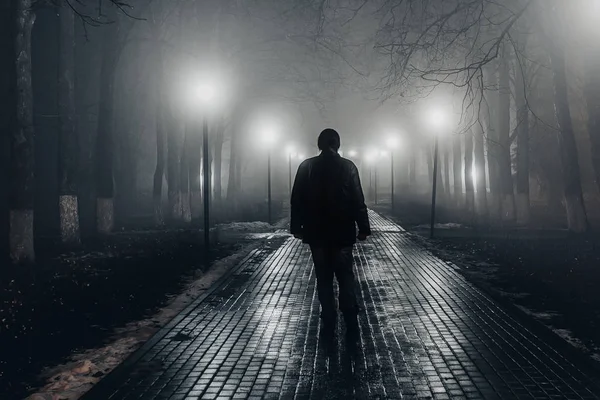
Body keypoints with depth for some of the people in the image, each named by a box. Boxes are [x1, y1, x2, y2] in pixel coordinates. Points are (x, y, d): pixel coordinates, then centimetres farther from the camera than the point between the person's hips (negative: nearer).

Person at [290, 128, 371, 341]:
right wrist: (363, 228, -2)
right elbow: (358, 201, -7)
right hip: (342, 233, -1)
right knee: (346, 277, 8)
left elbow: (297, 200, 0)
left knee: (324, 279, 9)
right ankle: (351, 324, 1)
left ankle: (329, 324, 11)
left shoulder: (306, 166, -2)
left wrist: (296, 226, 7)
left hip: (316, 233, 1)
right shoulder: (348, 166, -5)